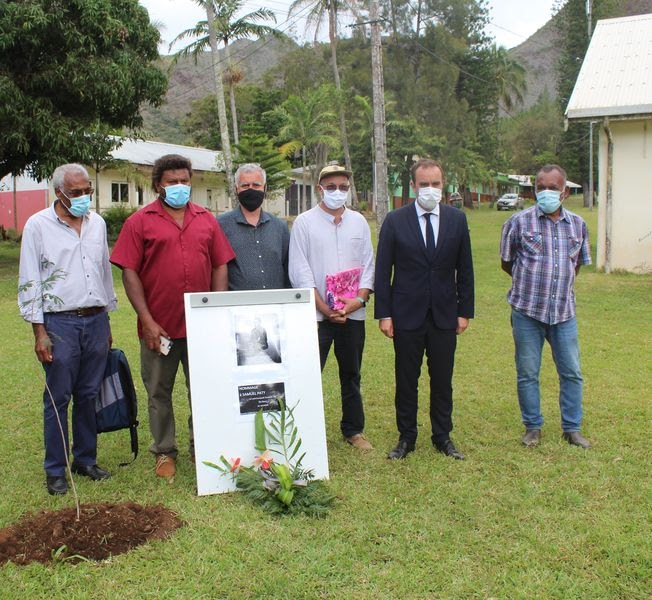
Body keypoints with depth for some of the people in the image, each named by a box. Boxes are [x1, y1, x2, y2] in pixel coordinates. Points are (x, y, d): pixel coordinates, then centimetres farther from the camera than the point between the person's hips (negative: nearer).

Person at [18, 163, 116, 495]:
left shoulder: (97, 223, 10)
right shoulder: (38, 225, -4)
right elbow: (29, 281, -5)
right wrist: (39, 332, -9)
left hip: (96, 321, 4)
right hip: (60, 322, -4)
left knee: (89, 396, 11)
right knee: (58, 399, 2)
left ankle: (86, 459, 24)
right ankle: (55, 470, 14)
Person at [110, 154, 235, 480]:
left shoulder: (207, 219, 8)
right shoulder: (140, 221, -1)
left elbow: (220, 267, 8)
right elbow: (129, 272, -5)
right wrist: (147, 320, -11)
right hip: (159, 326, -2)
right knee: (159, 392, 10)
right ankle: (164, 452, 26)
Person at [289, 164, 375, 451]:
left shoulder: (358, 222, 8)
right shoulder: (304, 223, -2)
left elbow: (368, 266, 7)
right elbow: (299, 271, -6)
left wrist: (359, 299, -9)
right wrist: (324, 308, -12)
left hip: (353, 313, 4)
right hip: (315, 314, -3)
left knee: (351, 374, 13)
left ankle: (354, 429, 26)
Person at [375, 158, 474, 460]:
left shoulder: (457, 219, 3)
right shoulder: (395, 220, -3)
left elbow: (465, 269, 7)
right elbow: (382, 271, -2)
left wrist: (465, 311, 3)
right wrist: (384, 314, -7)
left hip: (445, 315, 2)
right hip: (407, 314, -1)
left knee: (443, 380, 9)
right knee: (406, 381, 8)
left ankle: (443, 437, 23)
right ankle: (406, 437, 21)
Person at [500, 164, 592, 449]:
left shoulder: (577, 224, 6)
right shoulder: (519, 222, -4)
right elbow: (506, 263, 6)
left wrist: (561, 284, 14)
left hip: (564, 311, 3)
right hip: (527, 311, -2)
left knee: (571, 372, 7)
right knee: (527, 374, 6)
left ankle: (571, 428, 22)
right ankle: (533, 427, 22)